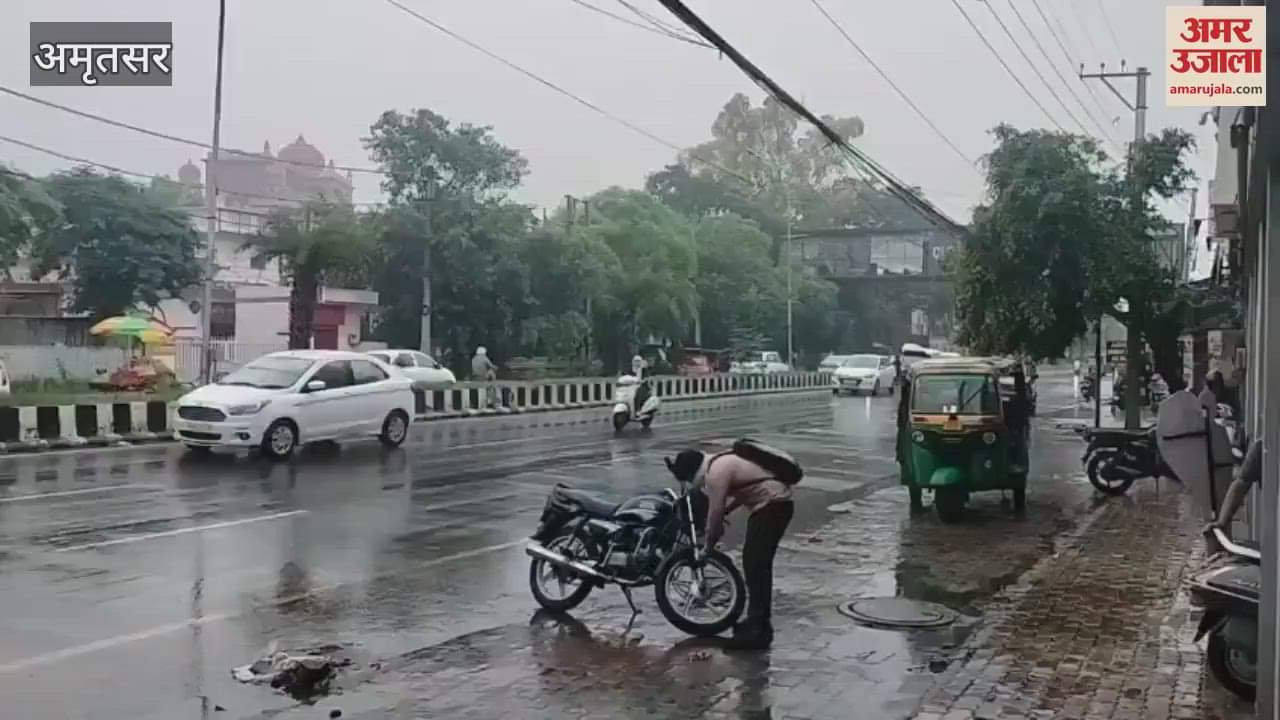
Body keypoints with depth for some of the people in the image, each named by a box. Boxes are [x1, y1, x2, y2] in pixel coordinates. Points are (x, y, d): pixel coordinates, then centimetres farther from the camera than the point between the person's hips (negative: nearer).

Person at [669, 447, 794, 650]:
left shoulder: (716, 473, -15)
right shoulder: (721, 463, 16)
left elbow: (715, 514, -12)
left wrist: (707, 546, 1)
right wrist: (724, 511, 19)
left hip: (771, 506, -11)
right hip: (776, 503, 11)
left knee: (755, 566, -11)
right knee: (756, 564, 16)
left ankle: (758, 631, -11)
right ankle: (758, 621, 23)